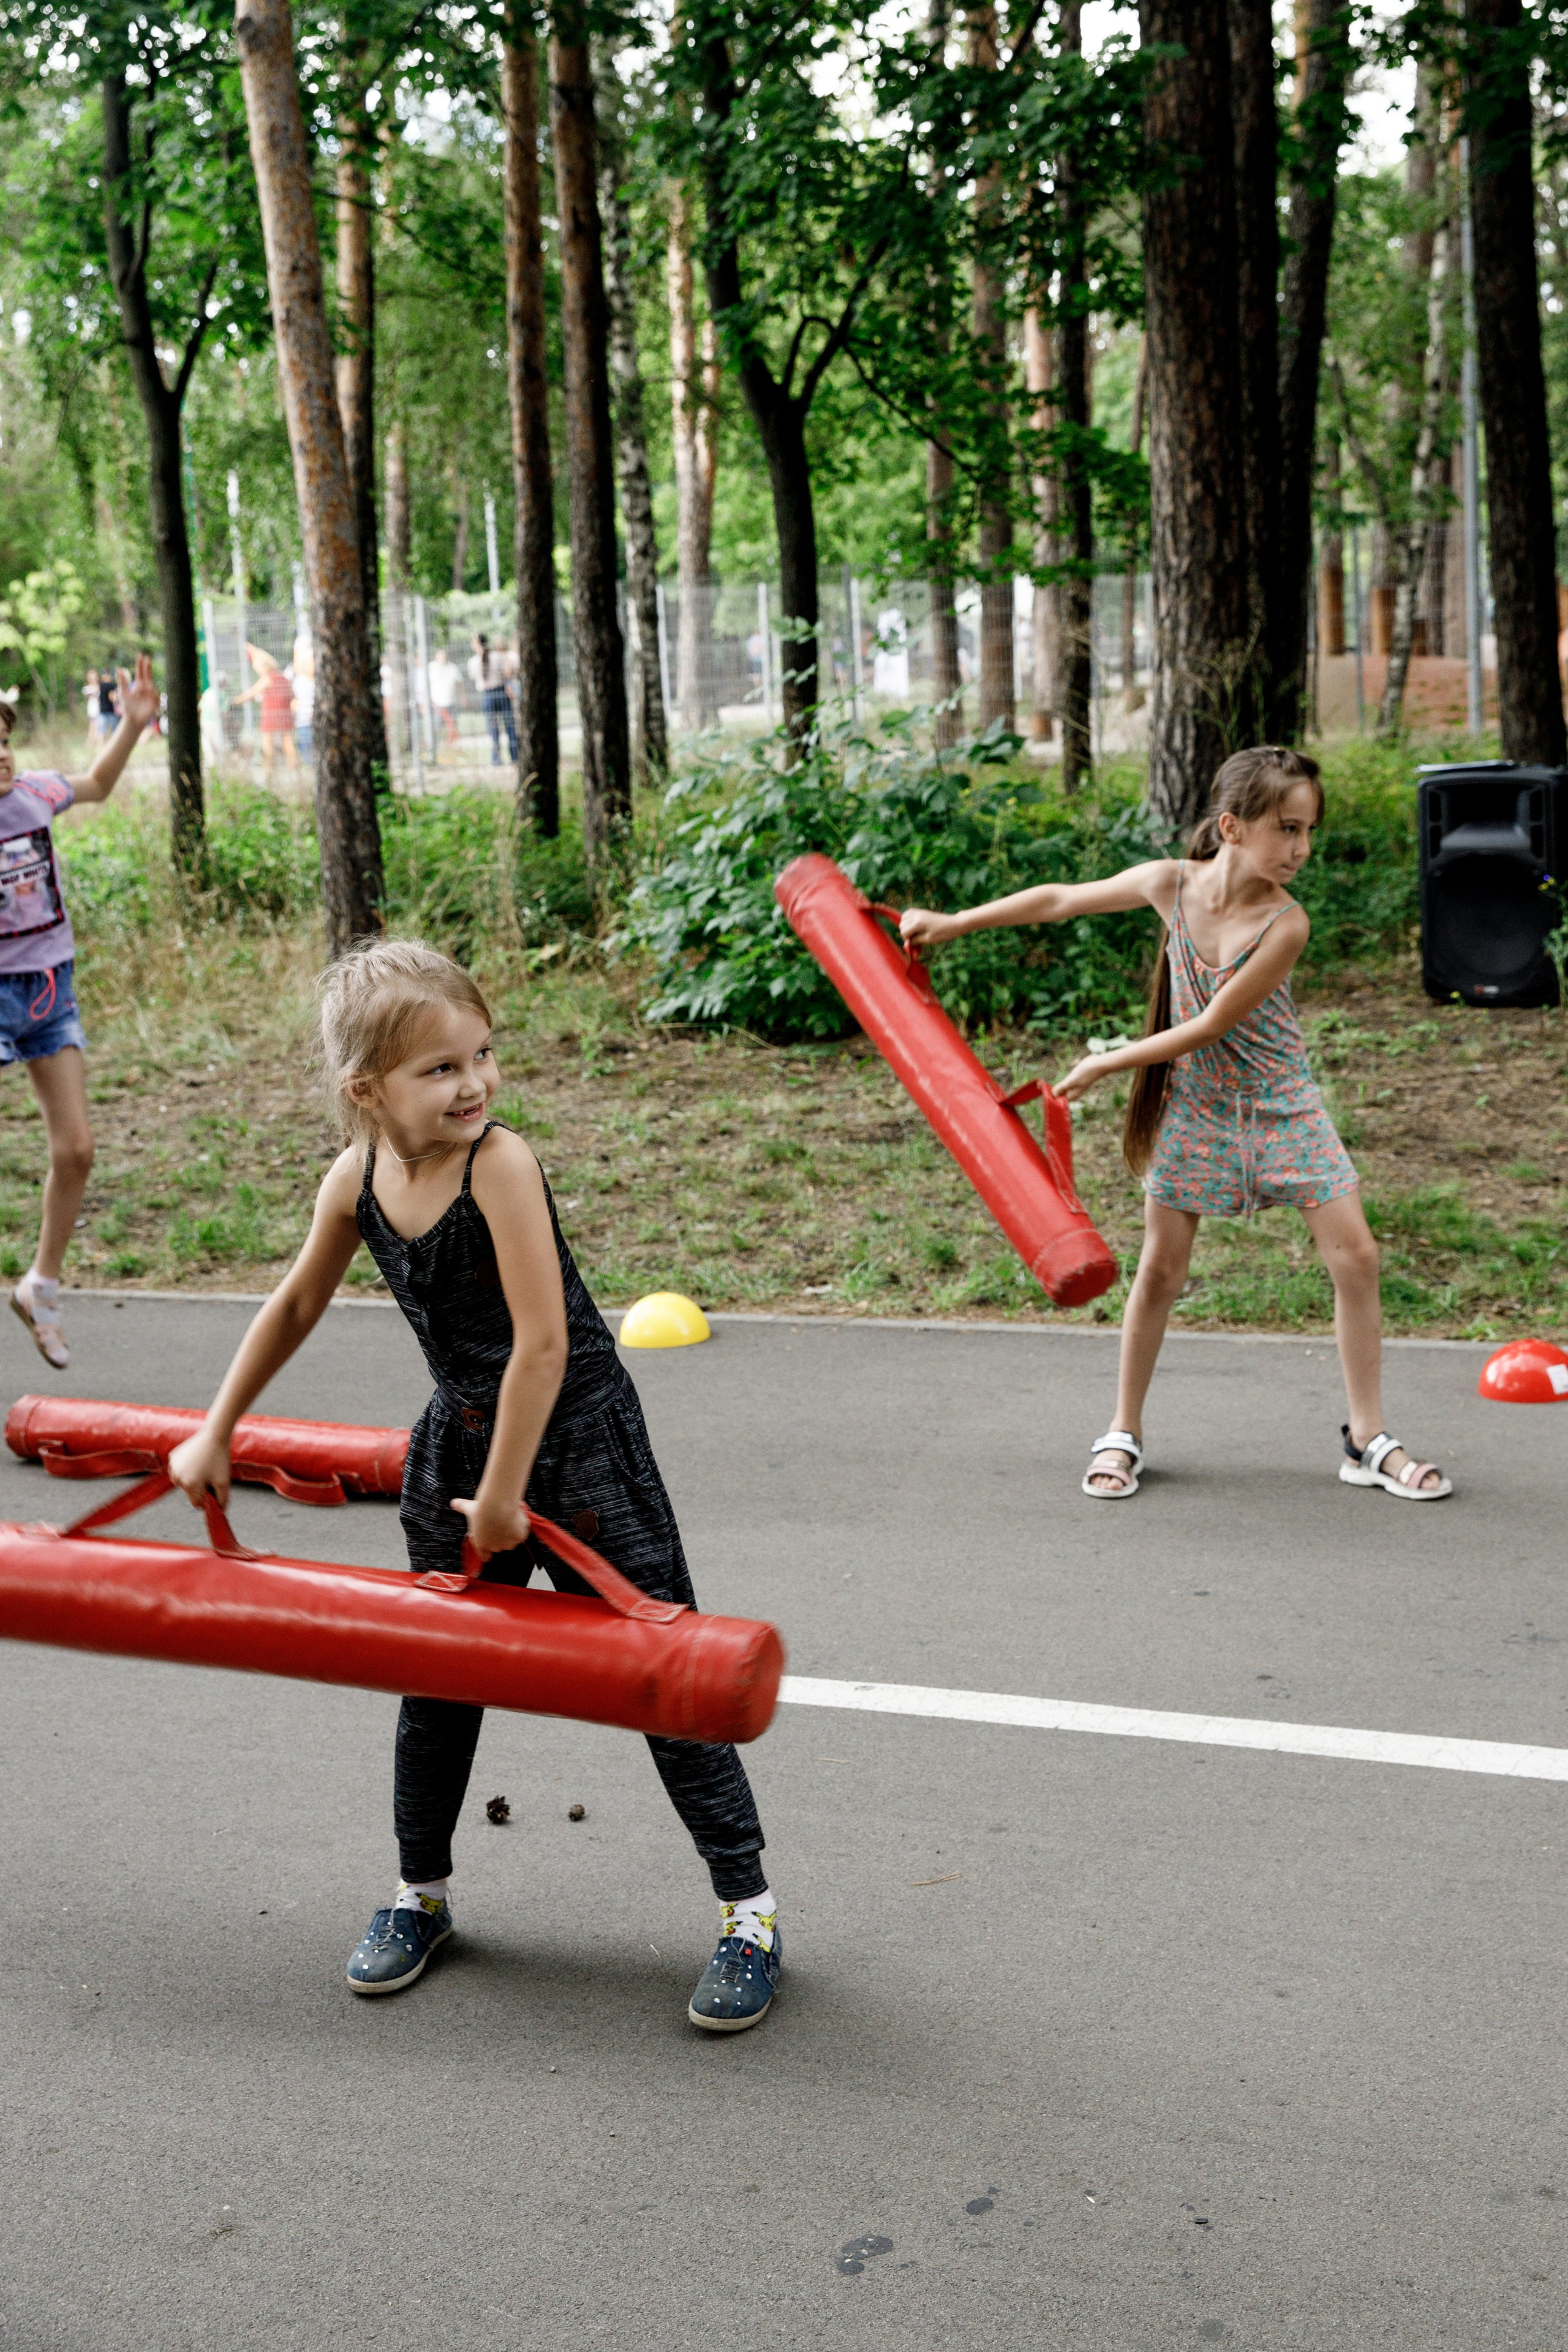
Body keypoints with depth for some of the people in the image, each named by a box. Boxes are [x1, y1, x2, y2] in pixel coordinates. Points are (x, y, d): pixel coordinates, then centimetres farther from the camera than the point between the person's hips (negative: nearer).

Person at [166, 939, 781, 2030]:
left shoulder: (500, 1164, -25)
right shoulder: (356, 1181, -7)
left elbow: (543, 1343, -27)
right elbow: (296, 1306, 11)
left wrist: (504, 1495, -21)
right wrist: (217, 1433, 17)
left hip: (575, 1436, -5)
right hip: (459, 1435, 6)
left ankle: (751, 1908, 10)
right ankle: (422, 1895, 35)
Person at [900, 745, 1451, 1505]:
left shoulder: (1284, 923, -22)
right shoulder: (1172, 884, -13)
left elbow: (1209, 1026, -20)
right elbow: (1061, 900, 1)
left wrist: (1107, 1064, -13)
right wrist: (953, 922, 4)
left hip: (1281, 1107, -1)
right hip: (1193, 1107, 1)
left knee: (1355, 1257, -6)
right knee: (1161, 1270, 5)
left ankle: (1369, 1441, 8)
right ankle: (1123, 1435, 20)